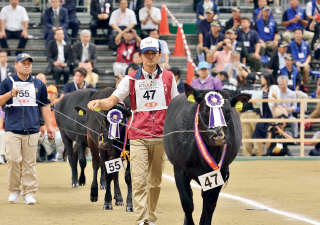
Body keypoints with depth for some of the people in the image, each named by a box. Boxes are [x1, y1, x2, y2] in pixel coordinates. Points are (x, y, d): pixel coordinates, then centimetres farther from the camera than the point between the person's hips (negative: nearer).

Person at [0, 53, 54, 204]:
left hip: (32, 130, 2)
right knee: (13, 160, -8)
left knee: (30, 162, 0)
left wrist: (49, 126, 9)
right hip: (12, 129, -2)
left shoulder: (38, 84, 13)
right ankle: (14, 190, 6)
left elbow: (44, 106, 16)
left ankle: (29, 193, 2)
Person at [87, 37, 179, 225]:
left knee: (155, 181, 10)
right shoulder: (131, 79, 1)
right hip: (138, 137, -2)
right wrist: (98, 102, -28)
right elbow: (111, 101, -6)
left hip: (161, 137, 2)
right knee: (139, 181, -12)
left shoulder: (168, 77, 6)